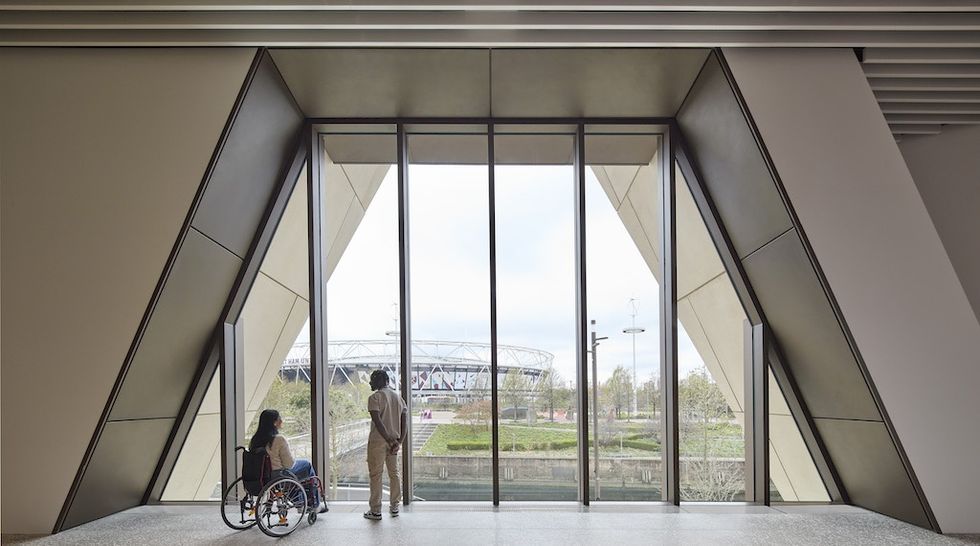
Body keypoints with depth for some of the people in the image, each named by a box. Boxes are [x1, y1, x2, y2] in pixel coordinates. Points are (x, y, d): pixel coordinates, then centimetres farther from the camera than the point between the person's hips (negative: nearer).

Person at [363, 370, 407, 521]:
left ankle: (375, 511, 4)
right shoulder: (397, 397, 10)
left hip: (378, 440, -6)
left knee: (375, 474, 1)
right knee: (394, 473, 14)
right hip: (394, 441, 6)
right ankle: (394, 507, 19)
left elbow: (377, 421, -20)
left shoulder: (375, 397, -11)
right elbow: (405, 420, 4)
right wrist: (399, 441, 0)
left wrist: (389, 440, -19)